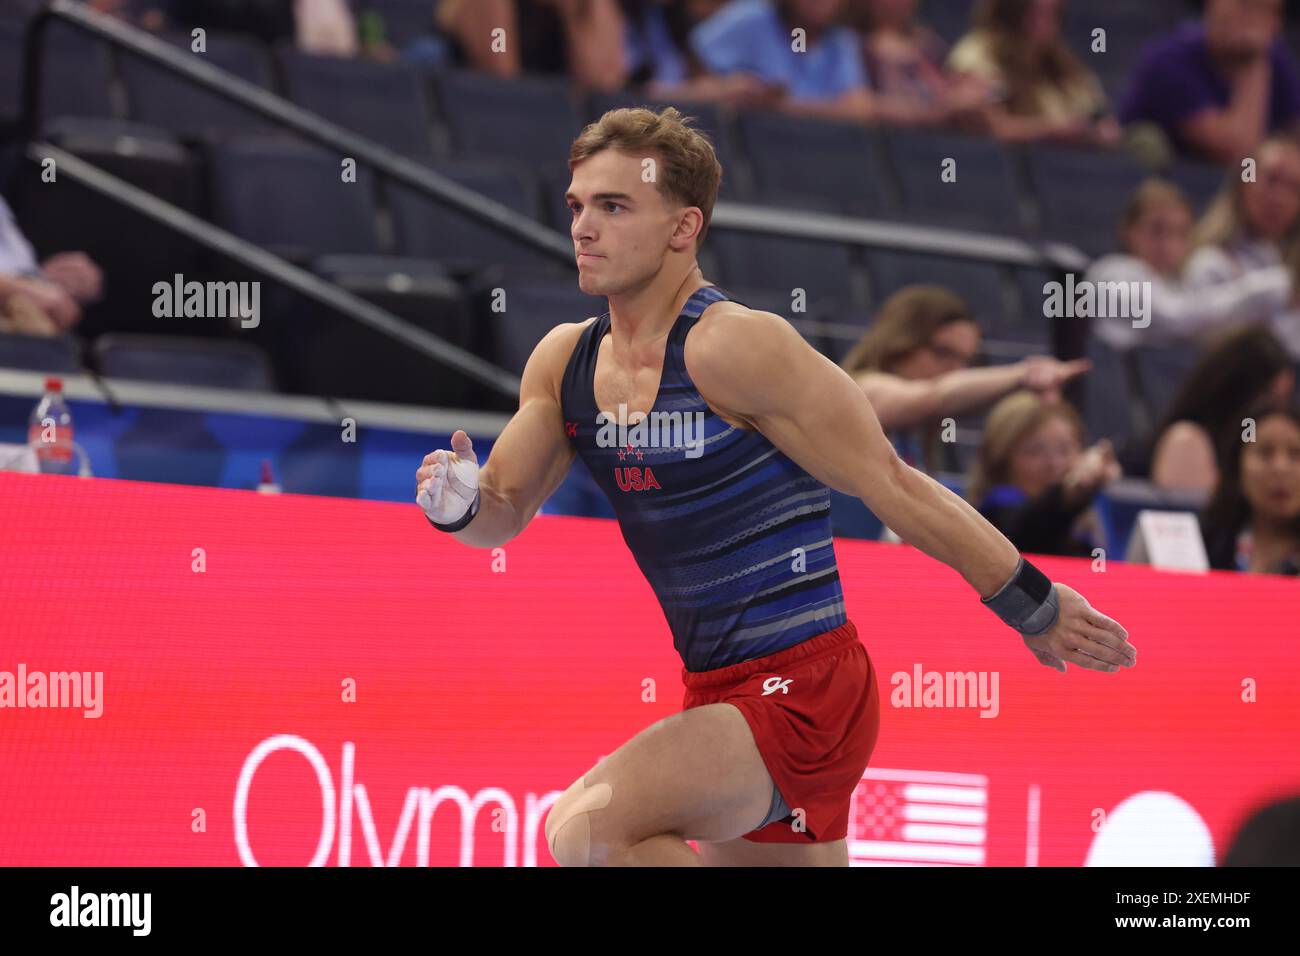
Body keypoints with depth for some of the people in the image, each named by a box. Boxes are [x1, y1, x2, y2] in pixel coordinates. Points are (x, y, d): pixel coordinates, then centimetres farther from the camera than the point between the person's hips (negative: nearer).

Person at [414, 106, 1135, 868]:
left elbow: (894, 487, -13)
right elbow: (505, 512, 15)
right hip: (720, 691, 8)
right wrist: (461, 504, -9)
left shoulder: (732, 347, -17)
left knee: (589, 827, -26)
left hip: (804, 693, -8)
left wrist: (1033, 606, -7)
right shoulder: (565, 362, 6)